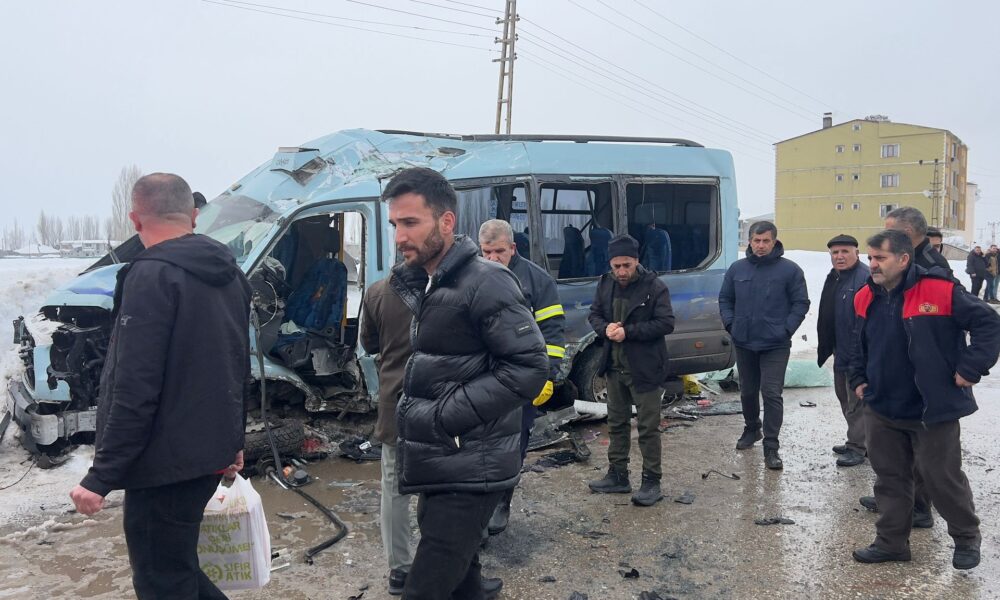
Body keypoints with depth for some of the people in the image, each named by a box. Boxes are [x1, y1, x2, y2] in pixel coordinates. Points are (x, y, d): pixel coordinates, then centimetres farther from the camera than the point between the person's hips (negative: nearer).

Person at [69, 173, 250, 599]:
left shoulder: (153, 275, -18)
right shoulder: (228, 272, 9)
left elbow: (134, 389, -22)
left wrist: (100, 477, -16)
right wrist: (232, 441, 25)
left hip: (165, 461, -8)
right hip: (210, 453, 8)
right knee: (176, 564, 24)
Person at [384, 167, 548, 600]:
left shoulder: (485, 282, -15)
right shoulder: (423, 285, 13)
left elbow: (530, 367, -19)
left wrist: (451, 413, -20)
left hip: (469, 471, -9)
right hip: (441, 466, 9)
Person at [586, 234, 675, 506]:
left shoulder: (655, 287, -13)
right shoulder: (605, 284, 4)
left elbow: (666, 323, -16)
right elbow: (594, 314, 12)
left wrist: (628, 331, -23)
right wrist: (605, 329, -11)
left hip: (645, 369, -6)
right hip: (614, 367, 6)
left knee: (648, 427, 1)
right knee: (616, 423, 16)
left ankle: (652, 481, 13)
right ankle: (617, 476, 29)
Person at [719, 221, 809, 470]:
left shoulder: (789, 270, -5)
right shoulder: (737, 268, 3)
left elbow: (801, 303, -1)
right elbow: (725, 299, 13)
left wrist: (786, 329, -9)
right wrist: (730, 324, 1)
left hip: (775, 345, -4)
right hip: (743, 343, 4)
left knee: (772, 394, -6)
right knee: (748, 391, 17)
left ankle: (771, 447, 0)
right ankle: (751, 429, 39)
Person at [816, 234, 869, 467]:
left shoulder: (865, 278, -19)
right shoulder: (833, 278, 13)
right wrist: (825, 348, 20)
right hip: (841, 352, 10)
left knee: (856, 400, -1)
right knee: (844, 397, 20)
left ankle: (857, 447, 10)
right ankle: (855, 441, 33)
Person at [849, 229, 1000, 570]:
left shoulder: (939, 291, -17)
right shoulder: (868, 299, 3)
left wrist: (971, 368, -16)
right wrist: (858, 379, 13)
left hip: (934, 410, -5)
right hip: (882, 408, 6)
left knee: (942, 478, 8)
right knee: (890, 478, 13)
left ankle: (966, 538, 32)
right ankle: (891, 541, 26)